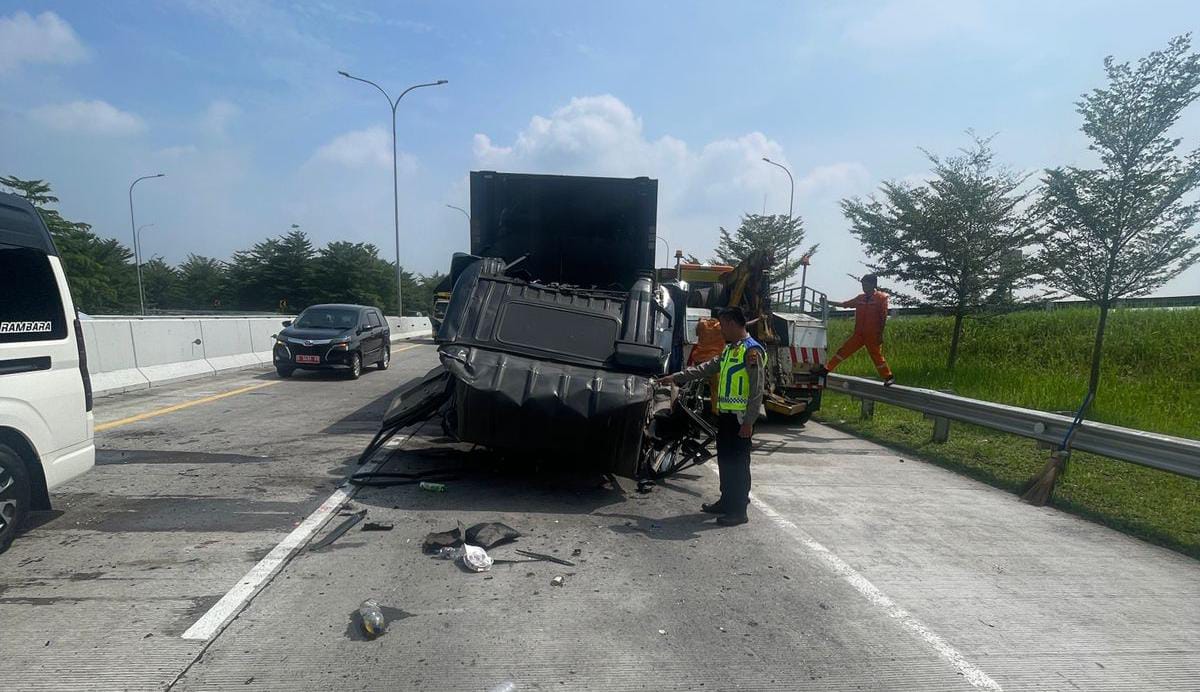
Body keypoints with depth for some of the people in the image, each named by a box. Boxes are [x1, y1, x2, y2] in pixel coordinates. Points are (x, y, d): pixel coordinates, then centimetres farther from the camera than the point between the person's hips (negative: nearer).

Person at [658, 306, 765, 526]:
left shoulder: (752, 351, -15)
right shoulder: (729, 349, 15)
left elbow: (757, 391, -18)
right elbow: (707, 368, 22)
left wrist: (748, 422, -20)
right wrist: (676, 377, 20)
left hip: (740, 418, -9)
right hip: (725, 415, 9)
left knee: (738, 463, -2)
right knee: (724, 460, 16)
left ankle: (739, 511, 6)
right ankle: (727, 502, 28)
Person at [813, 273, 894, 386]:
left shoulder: (881, 297, -6)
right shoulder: (860, 298, 10)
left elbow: (883, 317, -8)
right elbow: (843, 304, 15)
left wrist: (880, 334, -12)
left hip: (872, 335, -5)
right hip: (859, 334, 5)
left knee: (877, 356, -1)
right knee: (844, 351, 3)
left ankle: (889, 378, 12)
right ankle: (826, 369, 5)